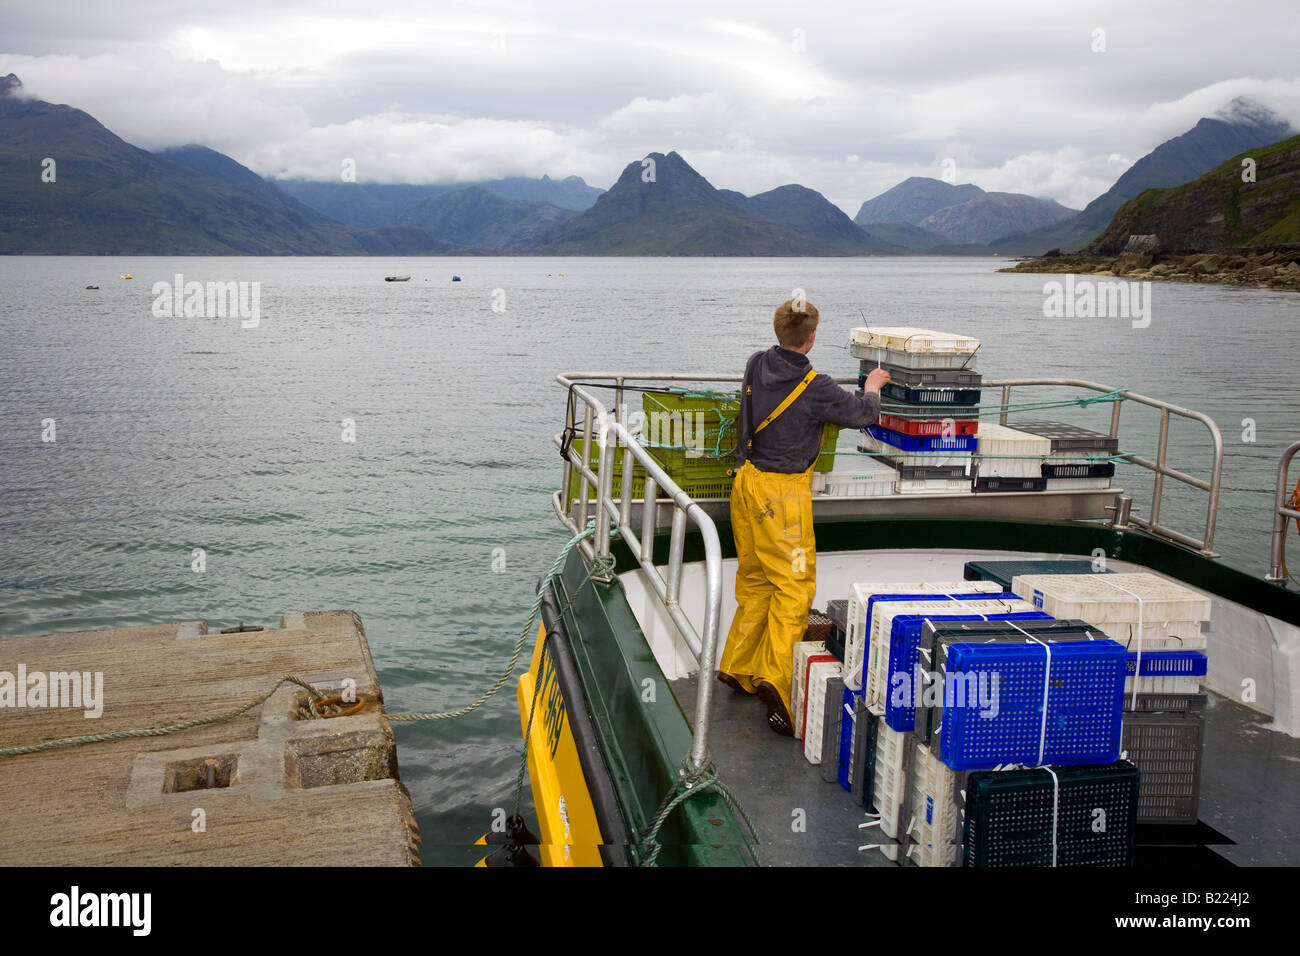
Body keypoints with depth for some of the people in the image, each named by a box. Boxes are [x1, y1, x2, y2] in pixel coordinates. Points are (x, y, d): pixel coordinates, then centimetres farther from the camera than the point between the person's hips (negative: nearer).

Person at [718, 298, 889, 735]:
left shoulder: (756, 365, 2)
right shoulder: (815, 388, -17)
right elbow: (863, 413, 0)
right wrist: (871, 388, 21)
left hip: (748, 482, 7)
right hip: (783, 493, -7)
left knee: (754, 581, 17)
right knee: (794, 585, -4)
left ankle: (737, 667, 23)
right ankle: (775, 678, -13)